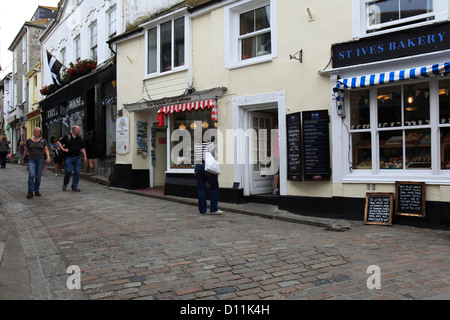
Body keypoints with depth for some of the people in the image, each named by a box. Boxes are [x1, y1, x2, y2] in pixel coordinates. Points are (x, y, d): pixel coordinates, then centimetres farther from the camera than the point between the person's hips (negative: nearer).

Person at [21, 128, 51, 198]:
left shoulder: (43, 141, 8)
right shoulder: (29, 141, 11)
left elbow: (46, 150, 3)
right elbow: (26, 151, 17)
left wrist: (48, 157, -13)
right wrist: (22, 159, 20)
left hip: (40, 159, 0)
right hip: (31, 159, 0)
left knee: (38, 176, 3)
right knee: (31, 175, -15)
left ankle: (37, 190, 16)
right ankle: (30, 192, -11)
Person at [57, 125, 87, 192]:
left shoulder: (80, 139, 14)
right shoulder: (67, 137, 1)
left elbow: (82, 148, 17)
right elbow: (59, 143, 4)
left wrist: (85, 156, 7)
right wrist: (63, 149, -7)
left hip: (77, 158, 4)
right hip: (69, 157, -4)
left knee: (77, 172, 0)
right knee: (68, 171, -7)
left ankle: (74, 186, 9)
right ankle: (65, 184, 16)